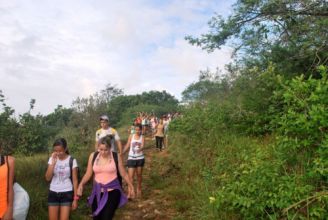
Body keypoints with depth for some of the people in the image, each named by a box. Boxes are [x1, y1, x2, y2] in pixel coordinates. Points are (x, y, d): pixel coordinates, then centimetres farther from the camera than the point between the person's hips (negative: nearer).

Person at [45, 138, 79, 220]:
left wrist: (75, 198, -5)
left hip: (67, 193, -3)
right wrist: (53, 162, -17)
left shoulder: (72, 161, -8)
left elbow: (75, 180, -4)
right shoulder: (52, 159, 0)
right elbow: (48, 178, -8)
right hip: (53, 193, 3)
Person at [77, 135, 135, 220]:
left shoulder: (116, 157, -8)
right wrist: (81, 184, -13)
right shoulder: (93, 156, -3)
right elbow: (88, 174, 3)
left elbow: (123, 174, 3)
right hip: (98, 192, 3)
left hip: (112, 191, -3)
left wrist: (130, 186, 8)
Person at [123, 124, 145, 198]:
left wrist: (140, 149, -41)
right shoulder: (131, 136, 1)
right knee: (130, 176, -6)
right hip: (131, 158, 0)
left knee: (139, 175, 13)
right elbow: (127, 146, 5)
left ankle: (139, 189, 35)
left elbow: (142, 146, -18)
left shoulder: (142, 137, -2)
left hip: (140, 158, 0)